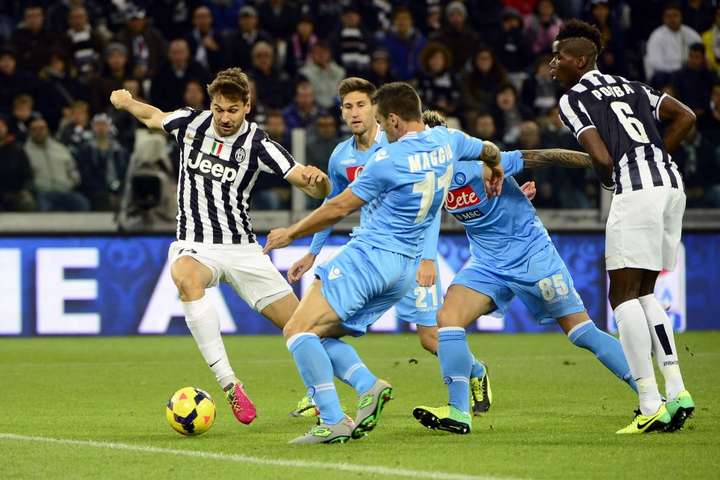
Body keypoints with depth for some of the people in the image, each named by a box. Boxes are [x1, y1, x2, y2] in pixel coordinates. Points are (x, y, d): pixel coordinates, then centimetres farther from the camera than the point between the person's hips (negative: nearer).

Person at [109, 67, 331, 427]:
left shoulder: (257, 144, -8)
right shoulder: (191, 124, 0)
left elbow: (317, 190, -14)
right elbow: (152, 116, 25)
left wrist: (317, 179, -34)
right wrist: (125, 102, 13)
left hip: (241, 249, 0)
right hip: (194, 245, 0)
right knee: (186, 277, -38)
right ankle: (229, 384, -38)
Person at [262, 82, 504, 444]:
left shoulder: (388, 160, -13)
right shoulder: (446, 141, 7)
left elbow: (339, 208, -6)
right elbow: (489, 151, 29)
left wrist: (291, 234, 7)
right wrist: (495, 170, 53)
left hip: (369, 255, -9)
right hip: (406, 269, 9)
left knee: (298, 330, -11)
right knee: (321, 335, 15)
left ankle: (333, 422, -22)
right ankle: (369, 386, -8)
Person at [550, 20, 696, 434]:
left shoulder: (573, 98, 2)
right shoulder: (632, 87, 23)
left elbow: (603, 159, -9)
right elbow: (686, 117, 17)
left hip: (635, 189, -8)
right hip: (672, 184, 8)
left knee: (624, 294, -3)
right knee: (644, 292, 17)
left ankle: (652, 405, -11)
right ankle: (677, 391, 6)